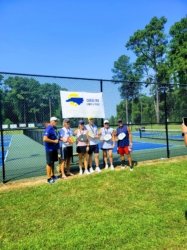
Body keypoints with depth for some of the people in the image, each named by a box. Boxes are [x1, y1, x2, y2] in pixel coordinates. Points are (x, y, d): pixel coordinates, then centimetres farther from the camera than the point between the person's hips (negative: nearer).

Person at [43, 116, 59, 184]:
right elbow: (45, 139, -26)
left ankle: (52, 175, 31)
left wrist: (58, 139, 5)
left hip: (54, 148, 9)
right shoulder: (48, 129, -18)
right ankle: (49, 178, 11)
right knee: (49, 163, 1)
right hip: (50, 149, -9)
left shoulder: (54, 128, 9)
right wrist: (54, 141, -20)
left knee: (53, 162, 18)